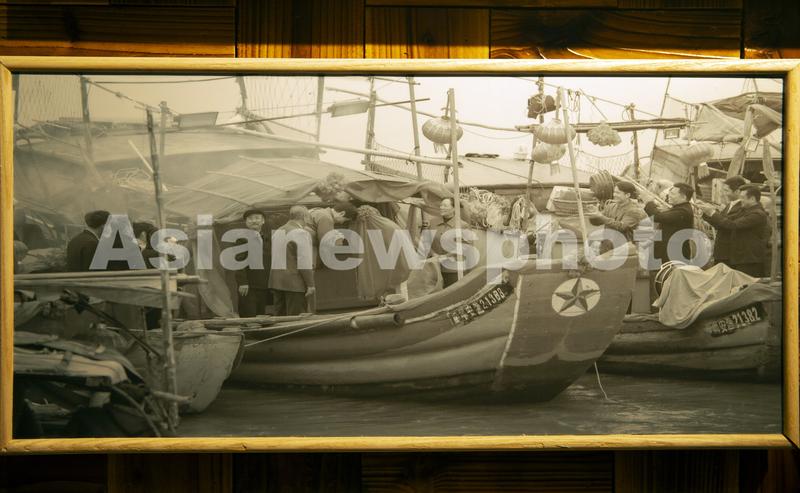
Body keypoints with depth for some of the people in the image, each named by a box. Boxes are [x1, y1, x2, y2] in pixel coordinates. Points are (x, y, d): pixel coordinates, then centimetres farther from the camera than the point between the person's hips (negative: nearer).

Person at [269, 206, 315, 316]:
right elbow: (304, 262, -16)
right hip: (294, 282, -8)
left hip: (276, 282, 8)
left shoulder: (277, 232, 16)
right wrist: (310, 285, -13)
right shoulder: (301, 233, -11)